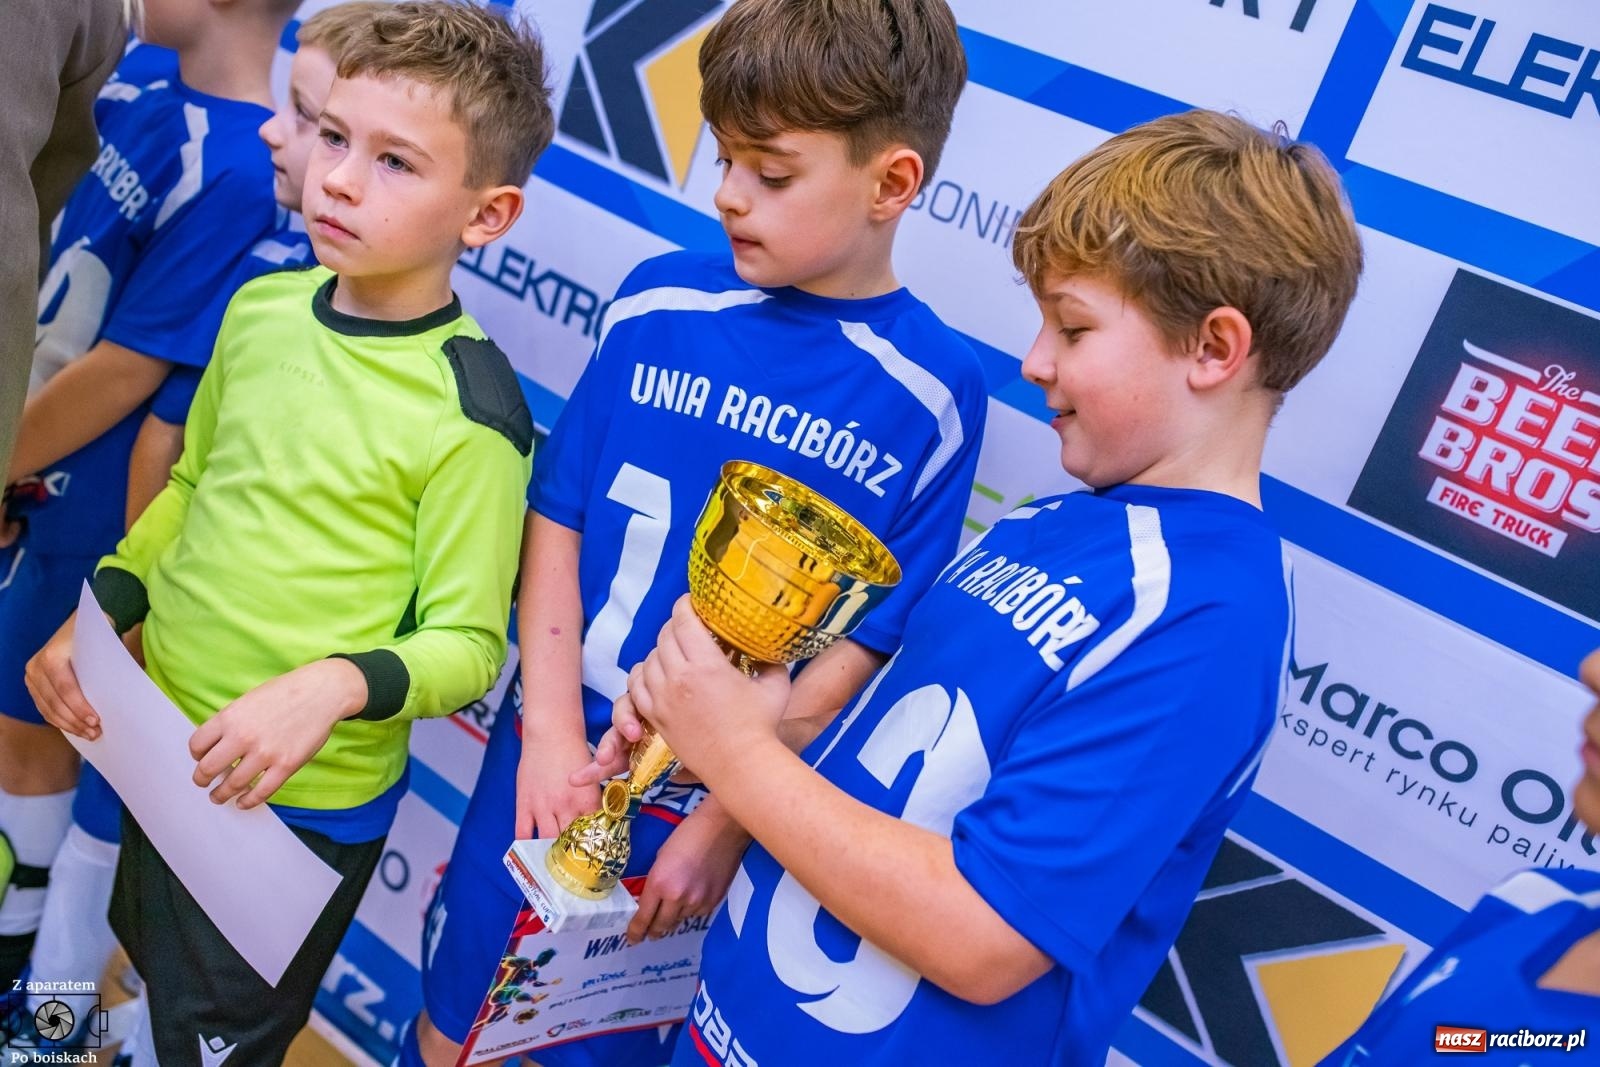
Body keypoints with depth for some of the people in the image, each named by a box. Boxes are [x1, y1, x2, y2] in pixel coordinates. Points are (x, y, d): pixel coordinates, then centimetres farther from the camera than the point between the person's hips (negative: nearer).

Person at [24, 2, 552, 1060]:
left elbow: (468, 644, -16)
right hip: (155, 746, 6)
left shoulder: (472, 408, -21)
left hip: (303, 805, -6)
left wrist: (334, 686, -33)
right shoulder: (259, 308, -3)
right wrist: (94, 616, 2)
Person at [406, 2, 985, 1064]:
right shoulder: (659, 304, -5)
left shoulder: (932, 394, -12)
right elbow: (555, 518, -2)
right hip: (551, 757, 3)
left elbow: (867, 646, -11)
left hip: (717, 798, -2)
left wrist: (724, 819, -13)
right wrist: (551, 731, -10)